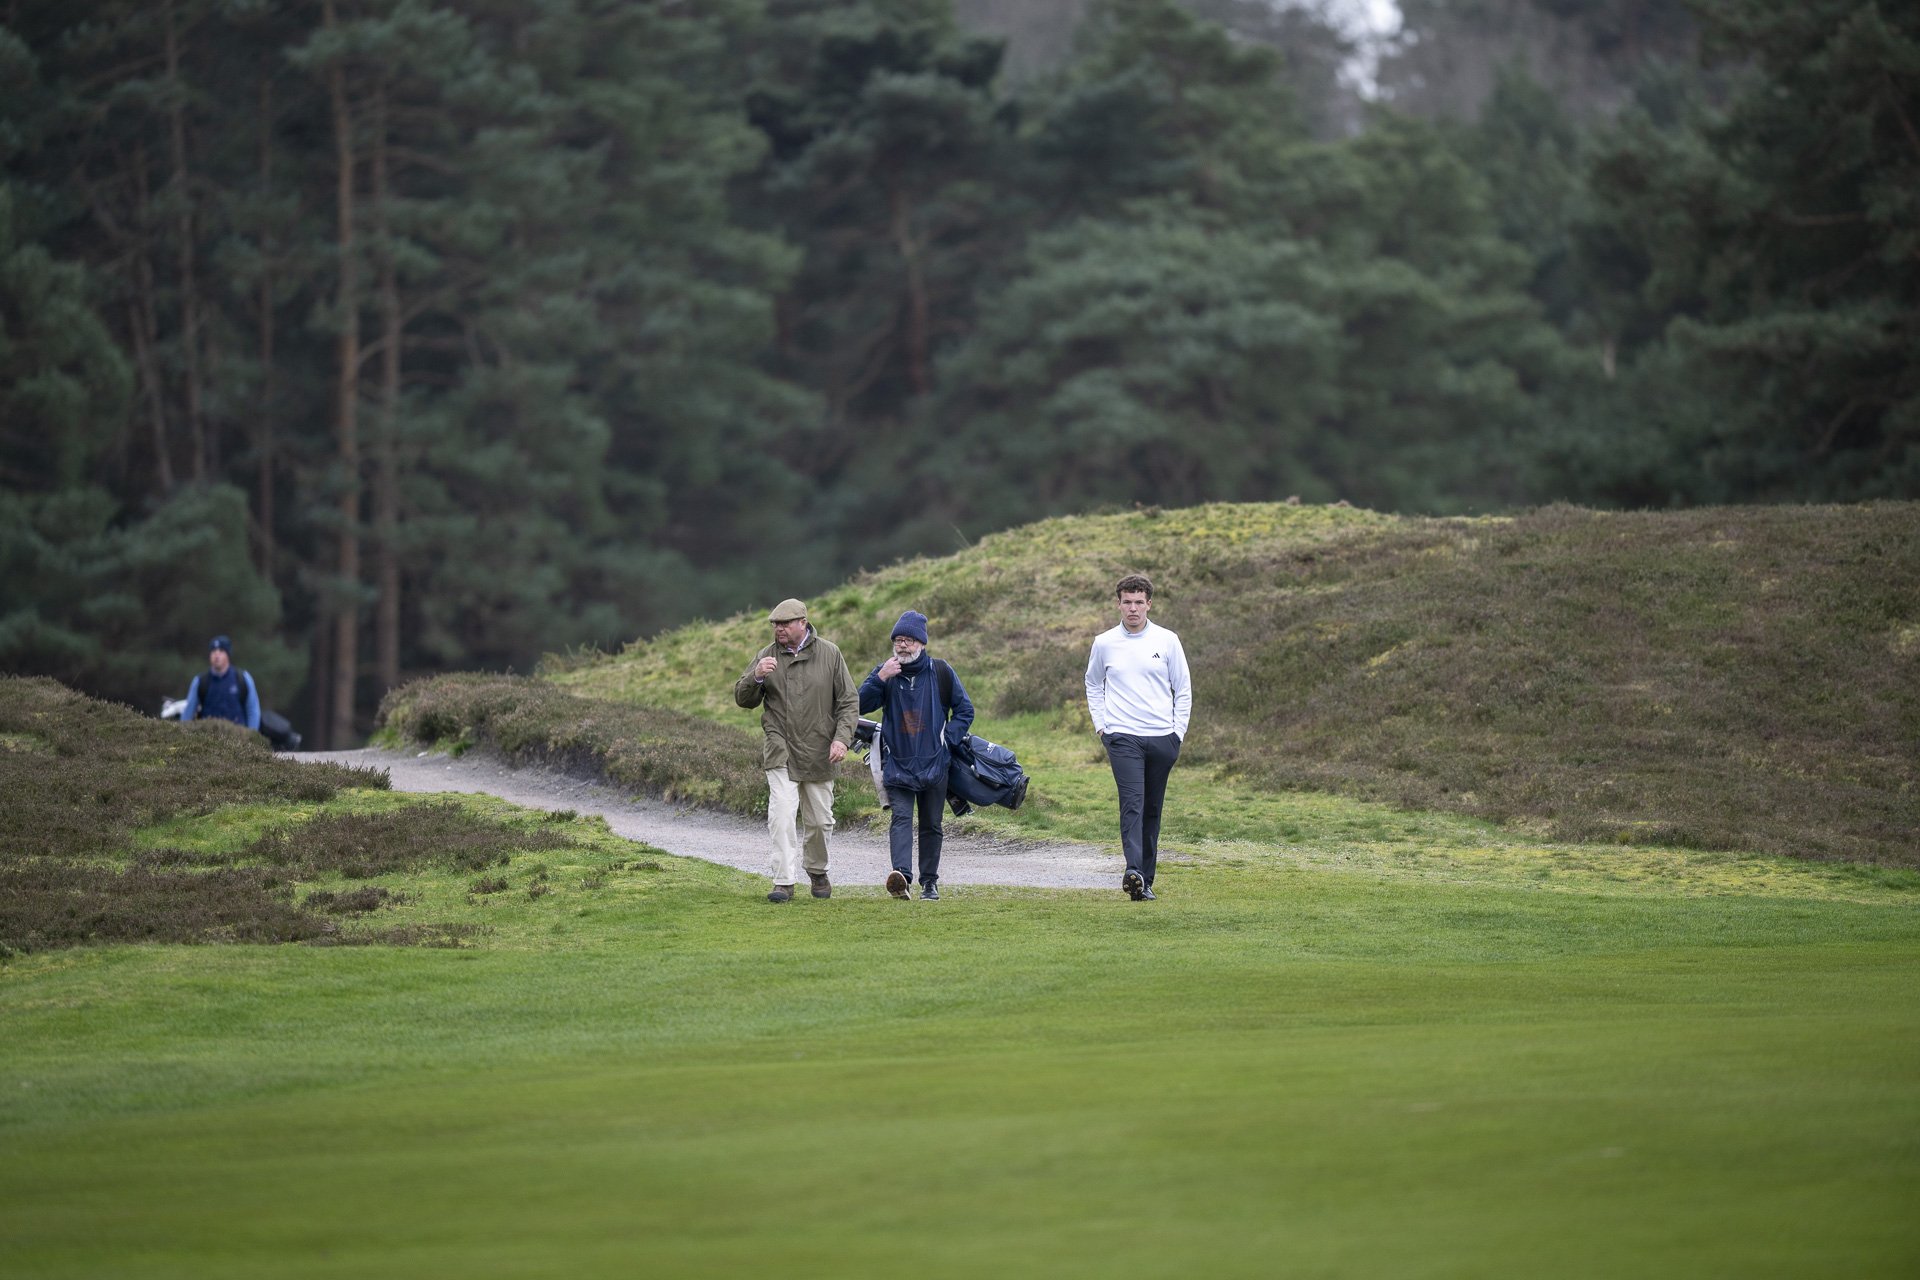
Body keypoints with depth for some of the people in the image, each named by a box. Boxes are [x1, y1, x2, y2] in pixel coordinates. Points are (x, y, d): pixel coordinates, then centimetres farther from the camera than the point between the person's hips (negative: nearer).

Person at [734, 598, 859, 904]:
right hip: (781, 752, -1)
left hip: (819, 752, 1)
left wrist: (841, 738, -12)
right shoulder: (766, 657, 3)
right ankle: (784, 881, -16)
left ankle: (817, 872, 34)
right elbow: (743, 700, 2)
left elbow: (848, 703, 2)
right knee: (781, 815, -16)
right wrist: (756, 677, -19)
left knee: (819, 820, 11)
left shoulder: (829, 654, 0)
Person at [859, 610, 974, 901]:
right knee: (901, 818, -17)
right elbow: (861, 705, -8)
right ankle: (901, 876, -33)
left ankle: (929, 882, 18)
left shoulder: (940, 672, 2)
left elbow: (964, 710, 9)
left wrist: (948, 738, -4)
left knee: (931, 825, 8)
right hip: (898, 764, -1)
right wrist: (879, 679, -21)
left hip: (934, 764, 1)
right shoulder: (885, 672, 4)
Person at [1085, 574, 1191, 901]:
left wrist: (1178, 733, 2)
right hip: (1122, 737, -2)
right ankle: (1133, 871, -32)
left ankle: (1146, 880, 13)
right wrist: (1100, 725, 10)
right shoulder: (1104, 643, 5)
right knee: (1132, 803, -19)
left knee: (1152, 810, 7)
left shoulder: (1167, 641, 4)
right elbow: (1093, 684, 20)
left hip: (1161, 738, 2)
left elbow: (1183, 690, 9)